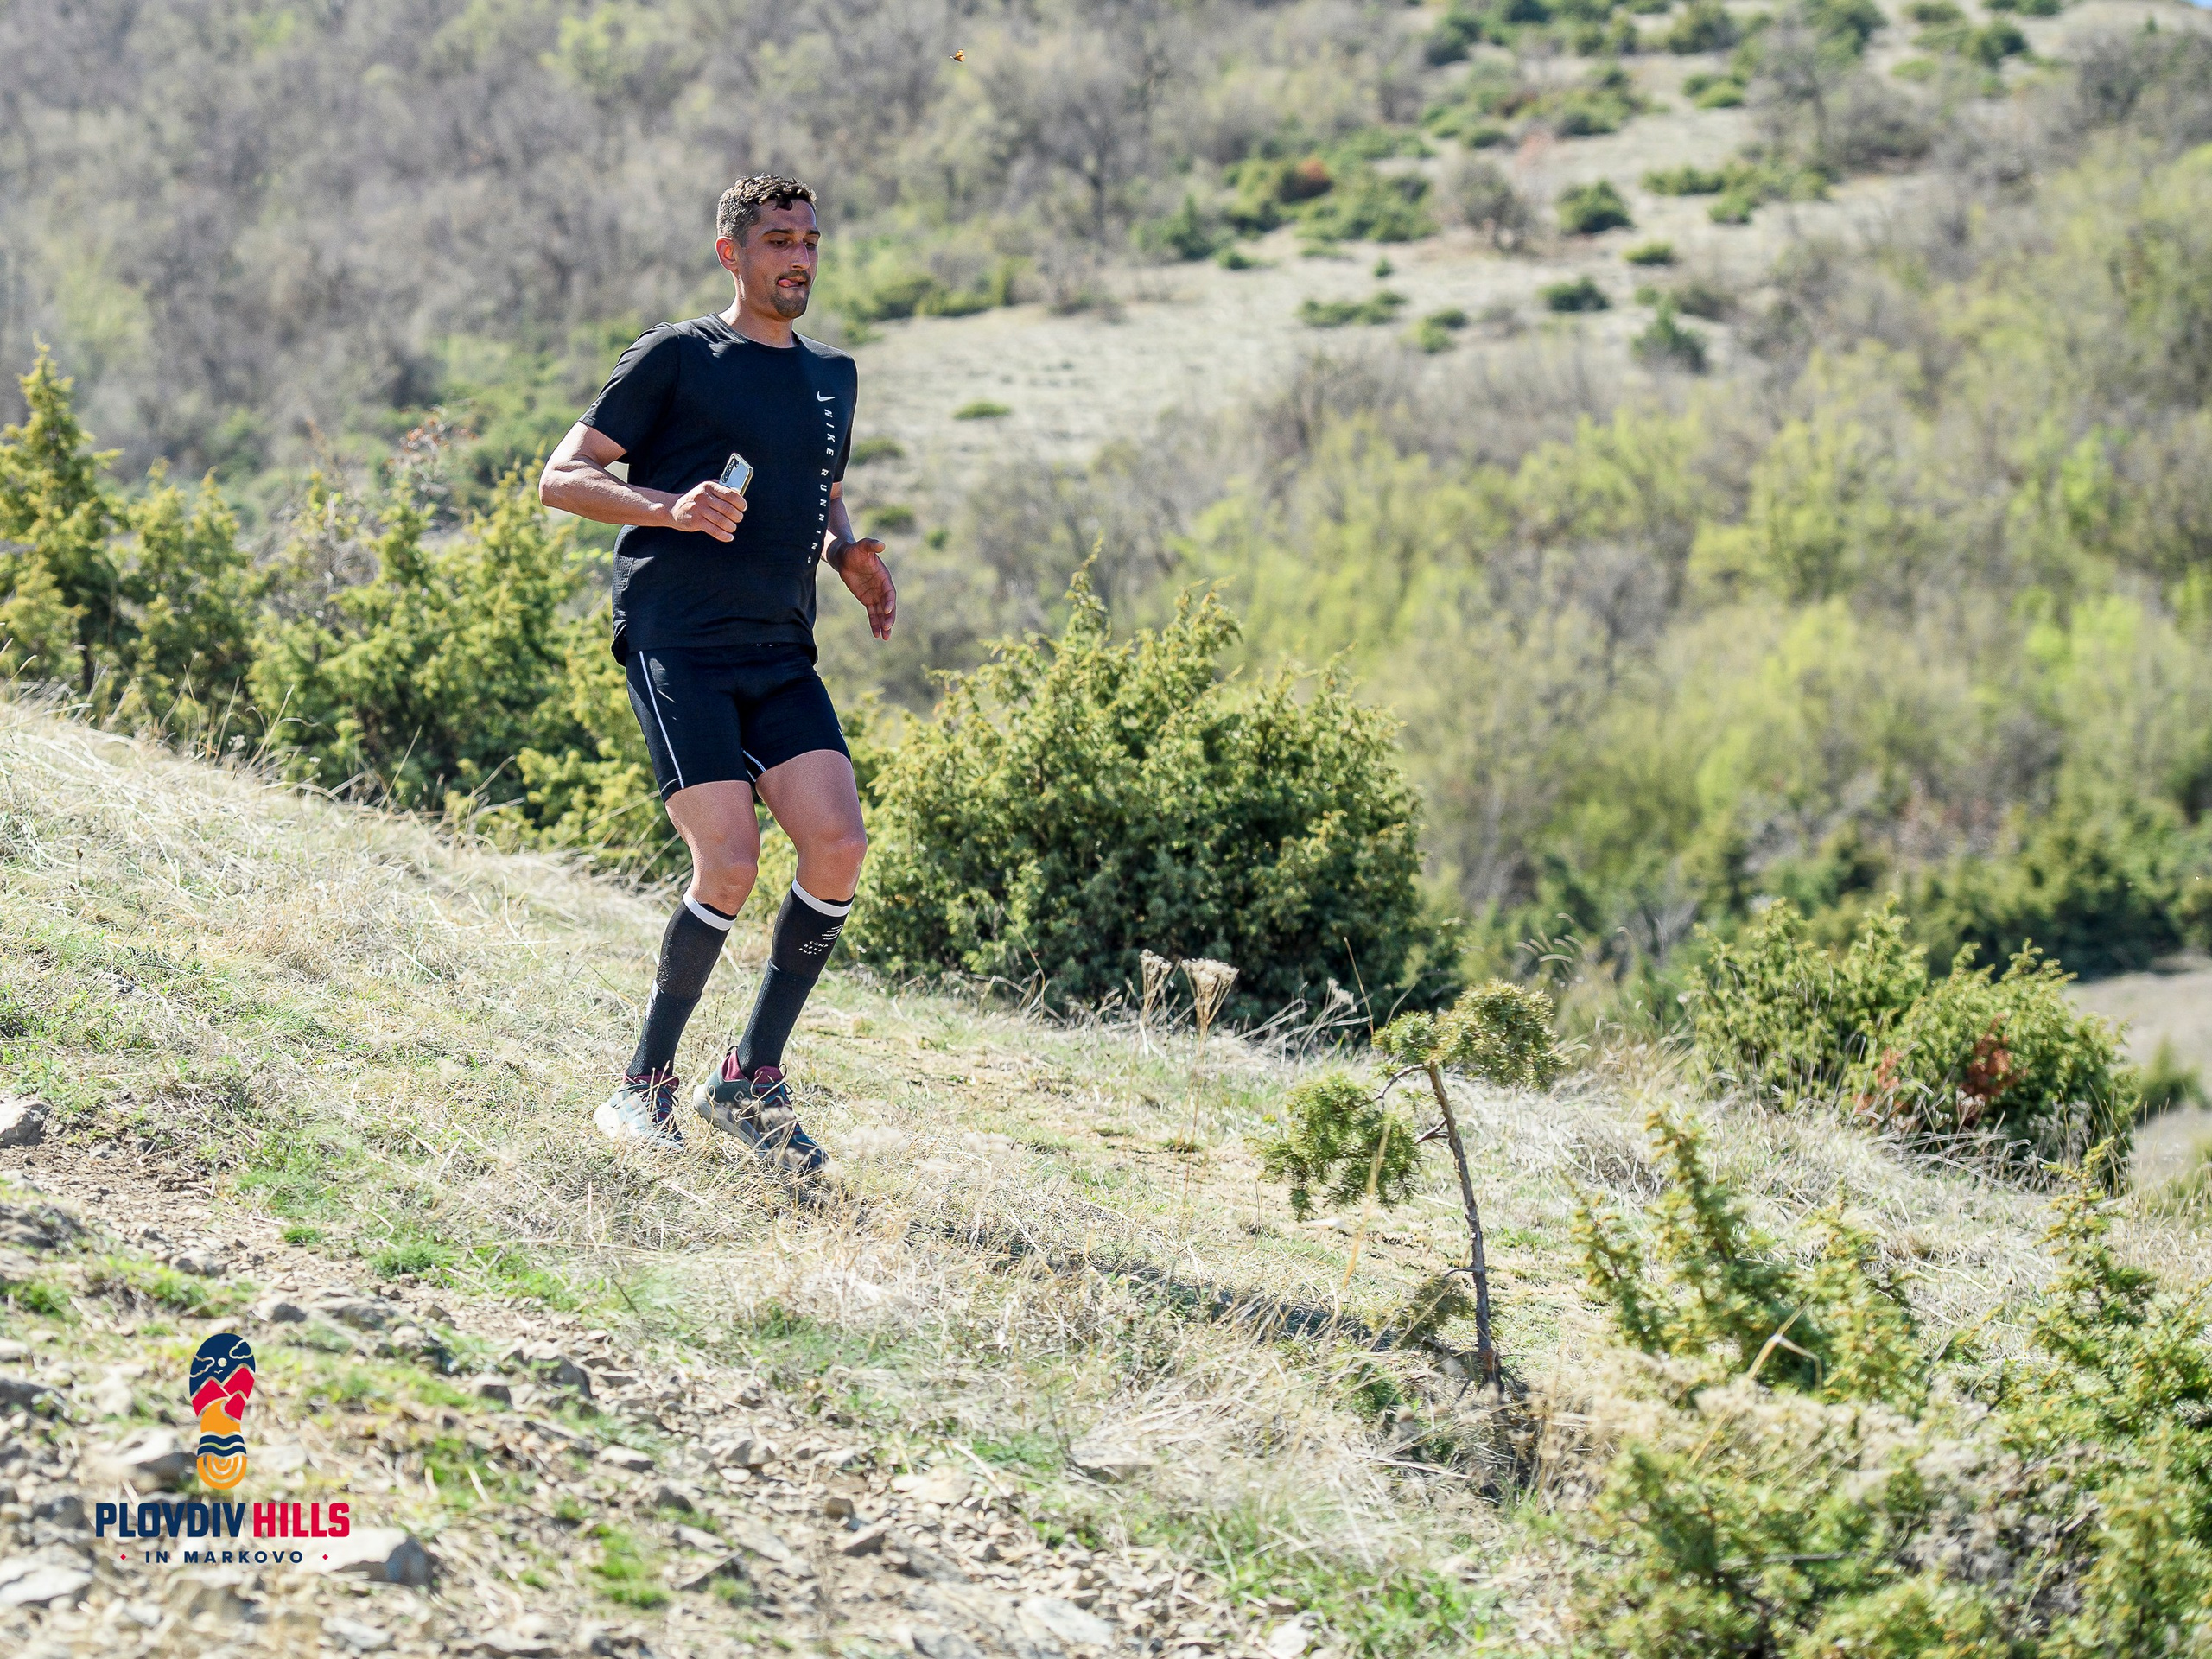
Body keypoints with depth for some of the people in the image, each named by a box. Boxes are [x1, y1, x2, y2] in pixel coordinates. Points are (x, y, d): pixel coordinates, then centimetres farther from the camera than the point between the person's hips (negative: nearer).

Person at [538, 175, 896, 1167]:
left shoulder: (833, 377, 20)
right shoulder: (676, 358, 1)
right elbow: (561, 478, -1)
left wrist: (848, 554, 11)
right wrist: (673, 508, -18)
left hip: (781, 655, 6)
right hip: (676, 644, -6)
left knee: (839, 848, -11)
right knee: (730, 867, -18)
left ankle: (751, 1081, 4)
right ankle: (644, 1086, 1)